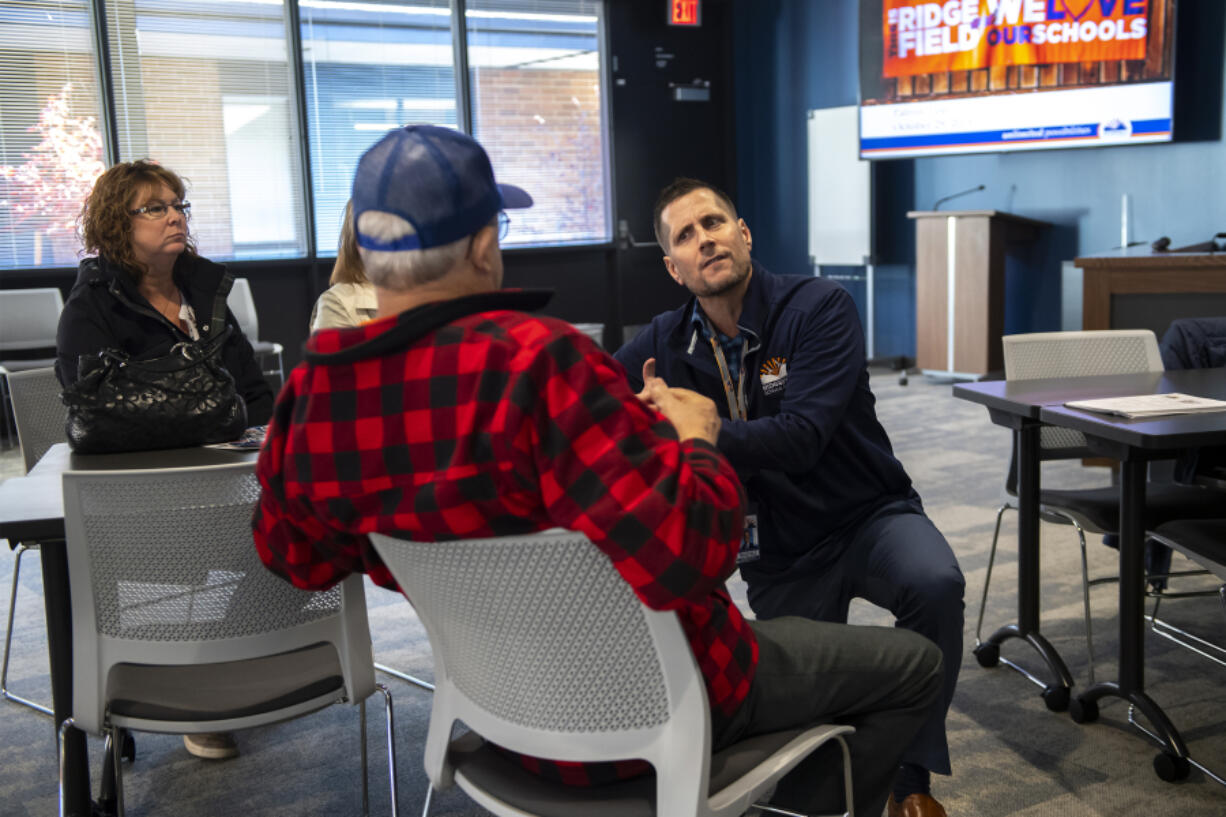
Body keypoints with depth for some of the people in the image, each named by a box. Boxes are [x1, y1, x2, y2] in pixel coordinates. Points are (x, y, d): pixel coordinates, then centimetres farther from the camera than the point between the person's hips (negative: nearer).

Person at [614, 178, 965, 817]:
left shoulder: (819, 308, -16)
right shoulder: (661, 346, -4)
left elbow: (801, 438, -29)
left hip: (867, 517, -2)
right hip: (777, 557, 3)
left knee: (935, 584, -32)